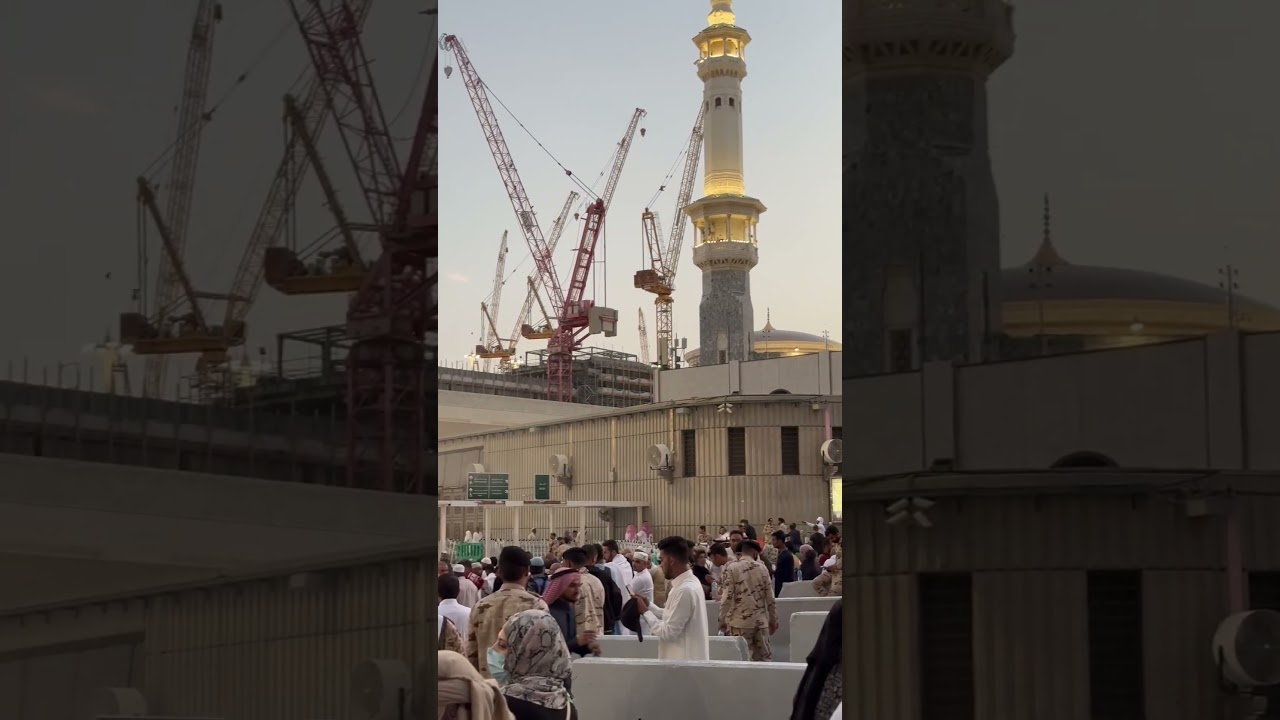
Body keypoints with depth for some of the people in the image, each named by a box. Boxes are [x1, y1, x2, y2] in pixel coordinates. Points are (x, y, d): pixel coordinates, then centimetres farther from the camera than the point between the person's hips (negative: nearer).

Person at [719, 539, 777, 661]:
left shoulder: (732, 568, -5)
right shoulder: (762, 568, 4)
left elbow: (727, 597, -9)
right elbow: (770, 598, 7)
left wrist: (722, 620, -1)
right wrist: (773, 619, 16)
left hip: (740, 621, -3)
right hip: (760, 620, 3)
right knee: (764, 658, 9)